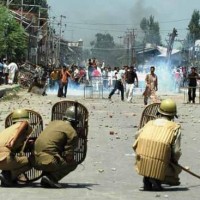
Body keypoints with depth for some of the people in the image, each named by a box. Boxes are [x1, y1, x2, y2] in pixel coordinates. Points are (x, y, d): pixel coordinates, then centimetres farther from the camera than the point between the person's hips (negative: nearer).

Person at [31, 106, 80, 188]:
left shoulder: (54, 123, 19)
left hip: (35, 160, 8)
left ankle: (47, 175, 9)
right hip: (48, 161, -8)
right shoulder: (72, 132, -2)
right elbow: (69, 156, -5)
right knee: (72, 164, 11)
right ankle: (51, 177, -9)